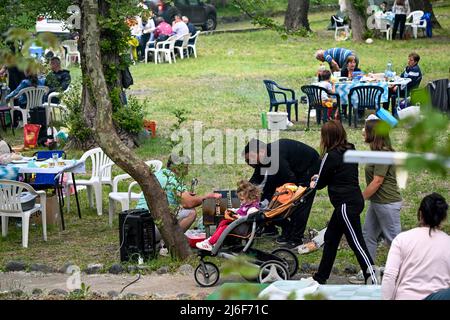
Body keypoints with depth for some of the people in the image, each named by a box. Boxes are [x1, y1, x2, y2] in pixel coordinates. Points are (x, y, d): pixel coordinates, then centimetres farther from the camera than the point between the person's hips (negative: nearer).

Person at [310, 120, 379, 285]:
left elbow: (322, 182, -3)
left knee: (356, 241, -8)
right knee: (331, 238, 17)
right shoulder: (350, 151, 8)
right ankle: (320, 278, 26)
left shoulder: (331, 156, -15)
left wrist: (314, 183, 19)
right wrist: (319, 179, 28)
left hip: (346, 204, -10)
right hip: (355, 199, 10)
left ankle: (373, 278, -10)